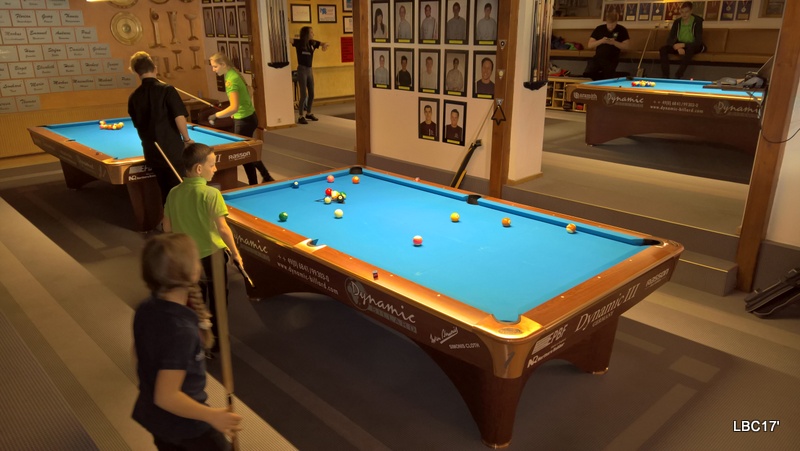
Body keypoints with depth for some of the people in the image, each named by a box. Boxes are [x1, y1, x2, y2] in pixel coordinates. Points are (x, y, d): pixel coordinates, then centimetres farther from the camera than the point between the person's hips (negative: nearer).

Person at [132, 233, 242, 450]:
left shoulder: (145, 309, -10)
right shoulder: (183, 330, -35)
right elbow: (167, 397, -32)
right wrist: (212, 416, -23)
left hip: (151, 413, 8)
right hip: (183, 423, -7)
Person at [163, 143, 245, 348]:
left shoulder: (173, 193, -2)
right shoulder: (211, 193, -20)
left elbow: (167, 227, 4)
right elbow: (222, 229, -20)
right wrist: (235, 253, -8)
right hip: (211, 255, -5)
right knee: (217, 300, 13)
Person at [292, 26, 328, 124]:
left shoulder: (312, 43, 7)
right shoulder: (299, 42, -8)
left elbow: (323, 44, 11)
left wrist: (324, 45, -12)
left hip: (310, 70, 6)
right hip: (302, 70, -6)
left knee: (311, 94, 12)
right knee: (304, 94, -8)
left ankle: (308, 113, 30)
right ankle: (301, 117, 0)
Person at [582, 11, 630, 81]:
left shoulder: (622, 30, 1)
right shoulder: (599, 29, 6)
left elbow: (626, 46, -2)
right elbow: (589, 45, 4)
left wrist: (614, 43, -17)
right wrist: (601, 41, -14)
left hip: (611, 60, -2)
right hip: (598, 58, 2)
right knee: (587, 73, -21)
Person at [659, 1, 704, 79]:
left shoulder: (697, 22, -15)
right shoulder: (677, 22, -3)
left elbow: (698, 41, -21)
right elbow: (670, 39, -7)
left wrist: (682, 45, -33)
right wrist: (678, 47, -27)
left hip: (693, 46, -4)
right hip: (680, 46, 4)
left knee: (689, 50, -41)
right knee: (663, 49, -22)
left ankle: (678, 76, -45)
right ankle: (665, 77, -31)